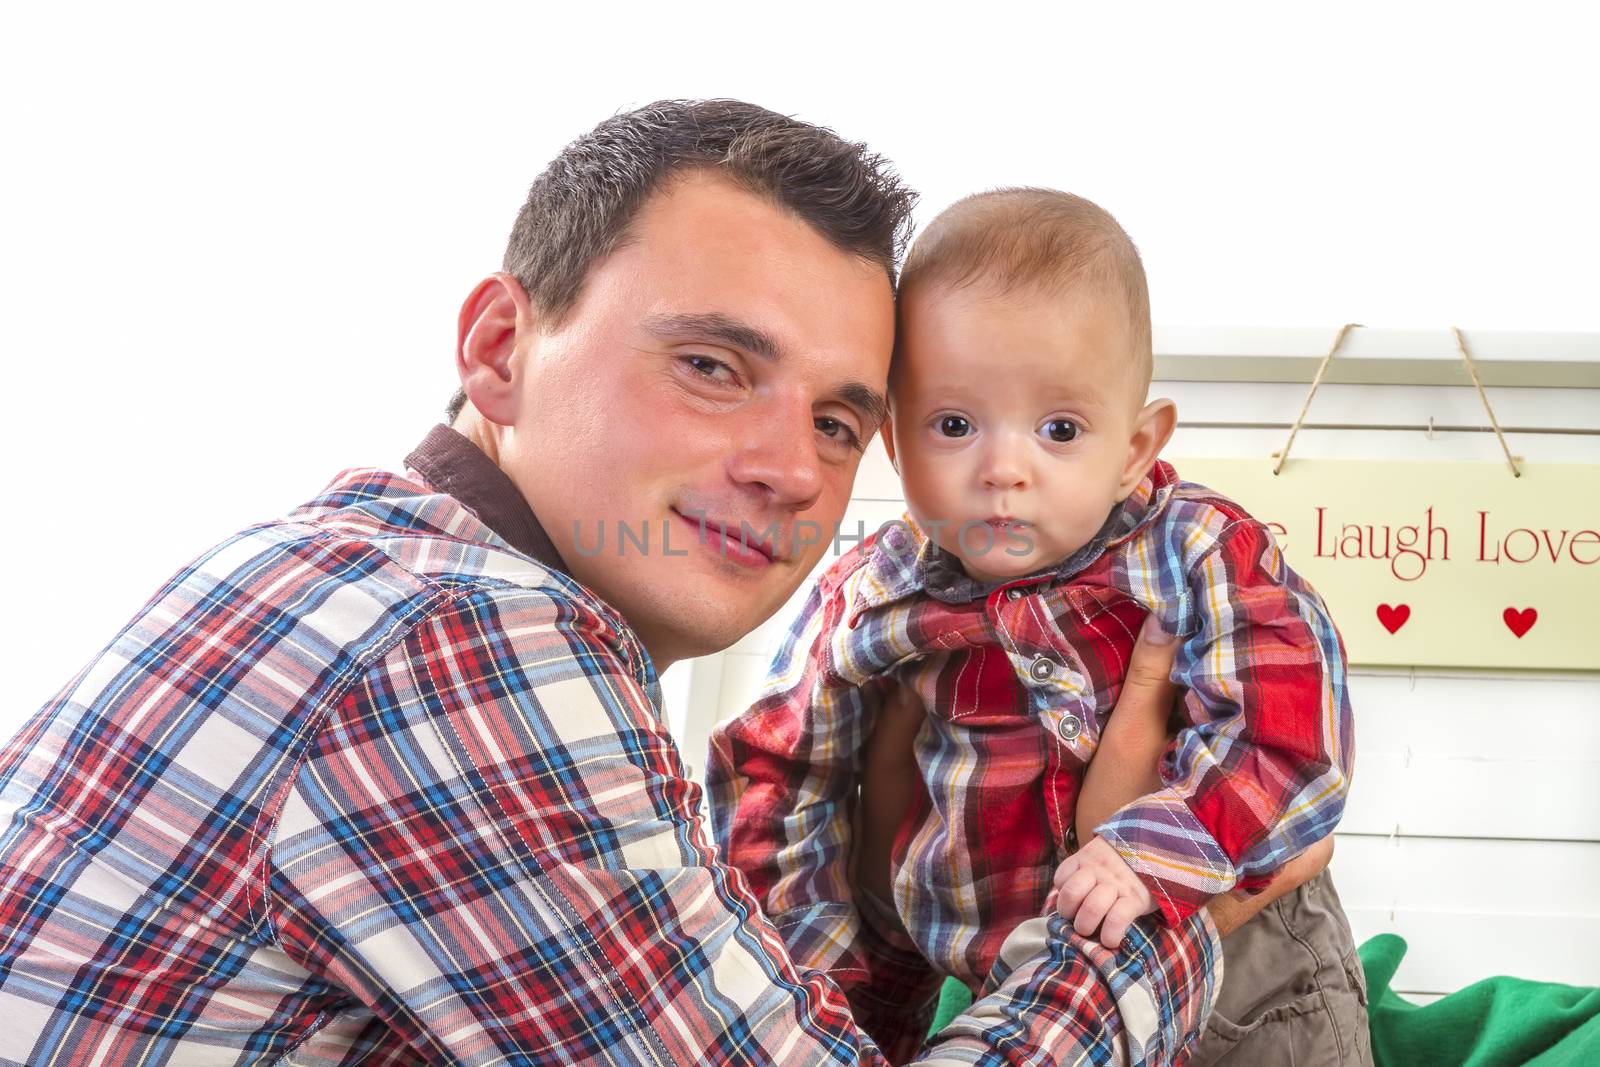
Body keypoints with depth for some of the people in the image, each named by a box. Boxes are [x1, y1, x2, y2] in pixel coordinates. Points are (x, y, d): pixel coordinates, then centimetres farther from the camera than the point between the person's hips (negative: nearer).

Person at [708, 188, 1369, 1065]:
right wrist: (824, 964, 0)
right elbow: (772, 773, 4)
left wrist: (1162, 849, -30)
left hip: (1225, 937, -1)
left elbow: (1288, 726, -18)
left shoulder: (1202, 552, -12)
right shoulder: (863, 611, -8)